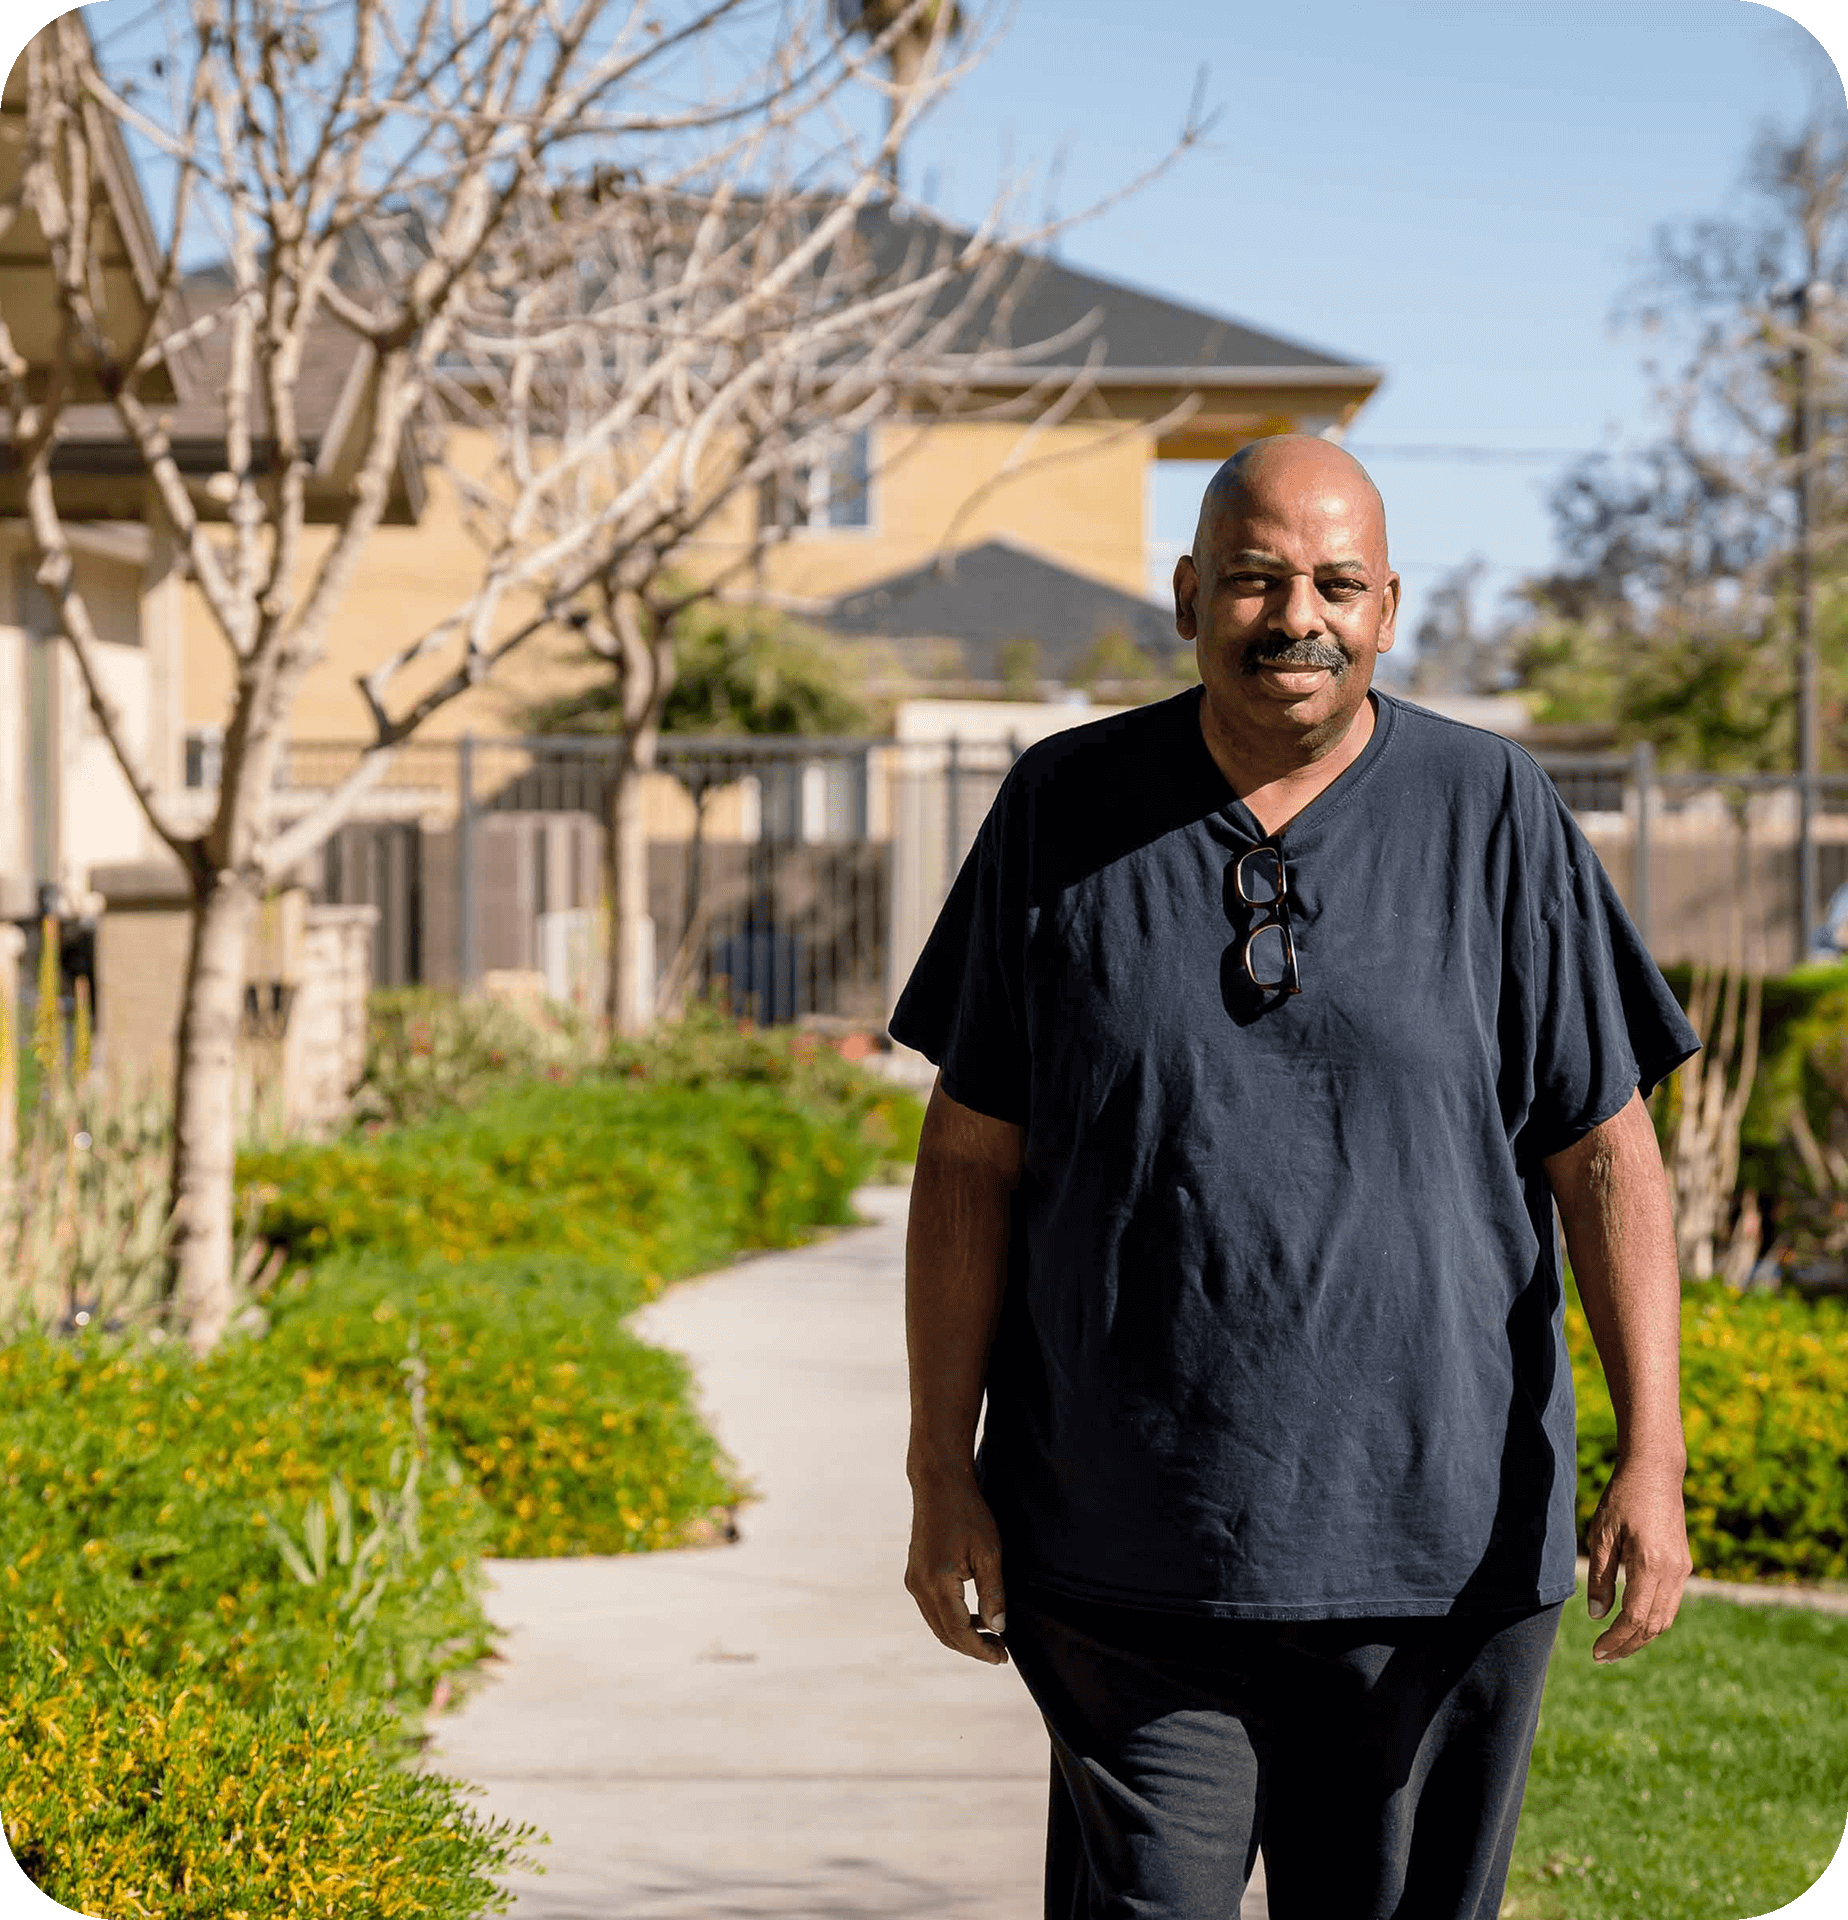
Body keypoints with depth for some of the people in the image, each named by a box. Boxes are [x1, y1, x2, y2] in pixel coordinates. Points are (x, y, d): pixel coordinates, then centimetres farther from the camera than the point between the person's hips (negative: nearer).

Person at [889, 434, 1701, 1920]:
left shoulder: (1495, 815, 2)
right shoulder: (1066, 810, 4)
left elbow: (1605, 1153, 2)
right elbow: (972, 1157, 5)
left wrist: (1652, 1456, -6)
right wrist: (943, 1471, 1)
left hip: (1441, 1556, 0)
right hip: (1129, 1560, 0)